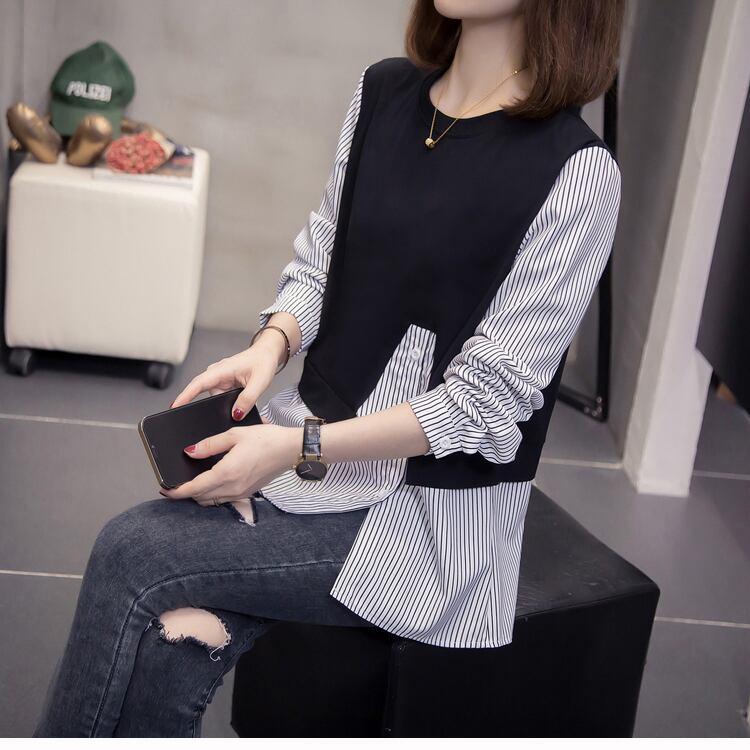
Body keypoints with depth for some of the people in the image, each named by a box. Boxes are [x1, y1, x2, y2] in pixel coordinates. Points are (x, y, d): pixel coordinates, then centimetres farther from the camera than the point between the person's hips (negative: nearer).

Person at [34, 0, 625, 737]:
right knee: (163, 653, -19)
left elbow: (487, 399, -16)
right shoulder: (382, 92, 4)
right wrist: (269, 344, -10)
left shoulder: (576, 173, -16)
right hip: (308, 443, 5)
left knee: (132, 553, -17)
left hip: (426, 505, -5)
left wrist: (300, 447, -20)